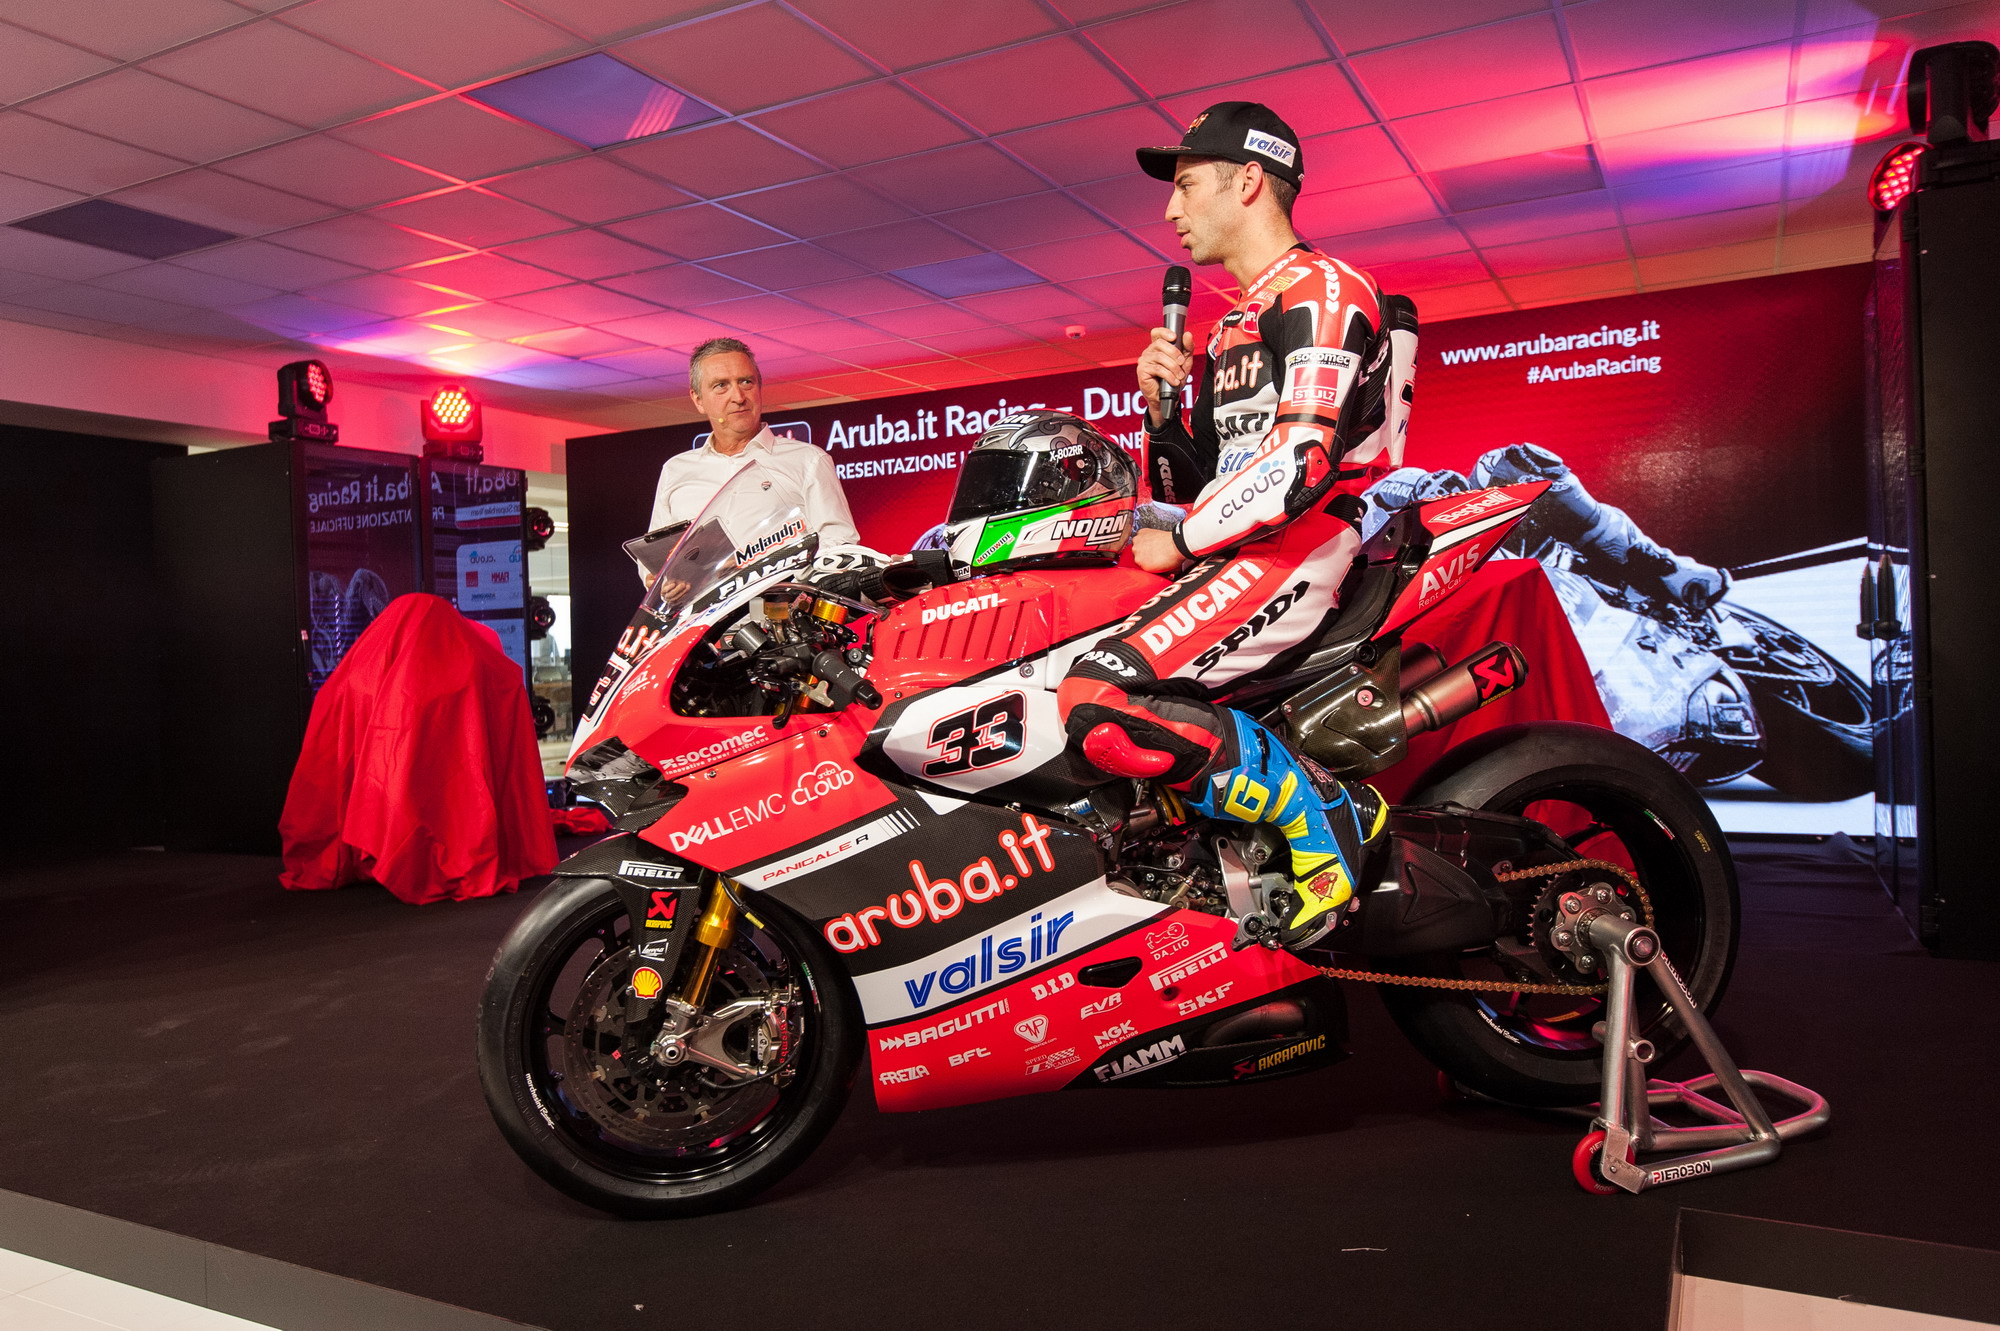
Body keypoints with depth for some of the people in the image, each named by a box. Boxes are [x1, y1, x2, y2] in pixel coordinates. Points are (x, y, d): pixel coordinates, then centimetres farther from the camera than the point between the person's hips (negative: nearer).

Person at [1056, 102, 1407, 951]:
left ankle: (1328, 817, -17)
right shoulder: (1231, 330, 26)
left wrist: (1180, 541, -13)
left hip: (1307, 545, -10)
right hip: (1237, 554, 10)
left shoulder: (1322, 290, -4)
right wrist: (1161, 407, 6)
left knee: (1101, 698, -30)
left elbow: (1305, 459, -19)